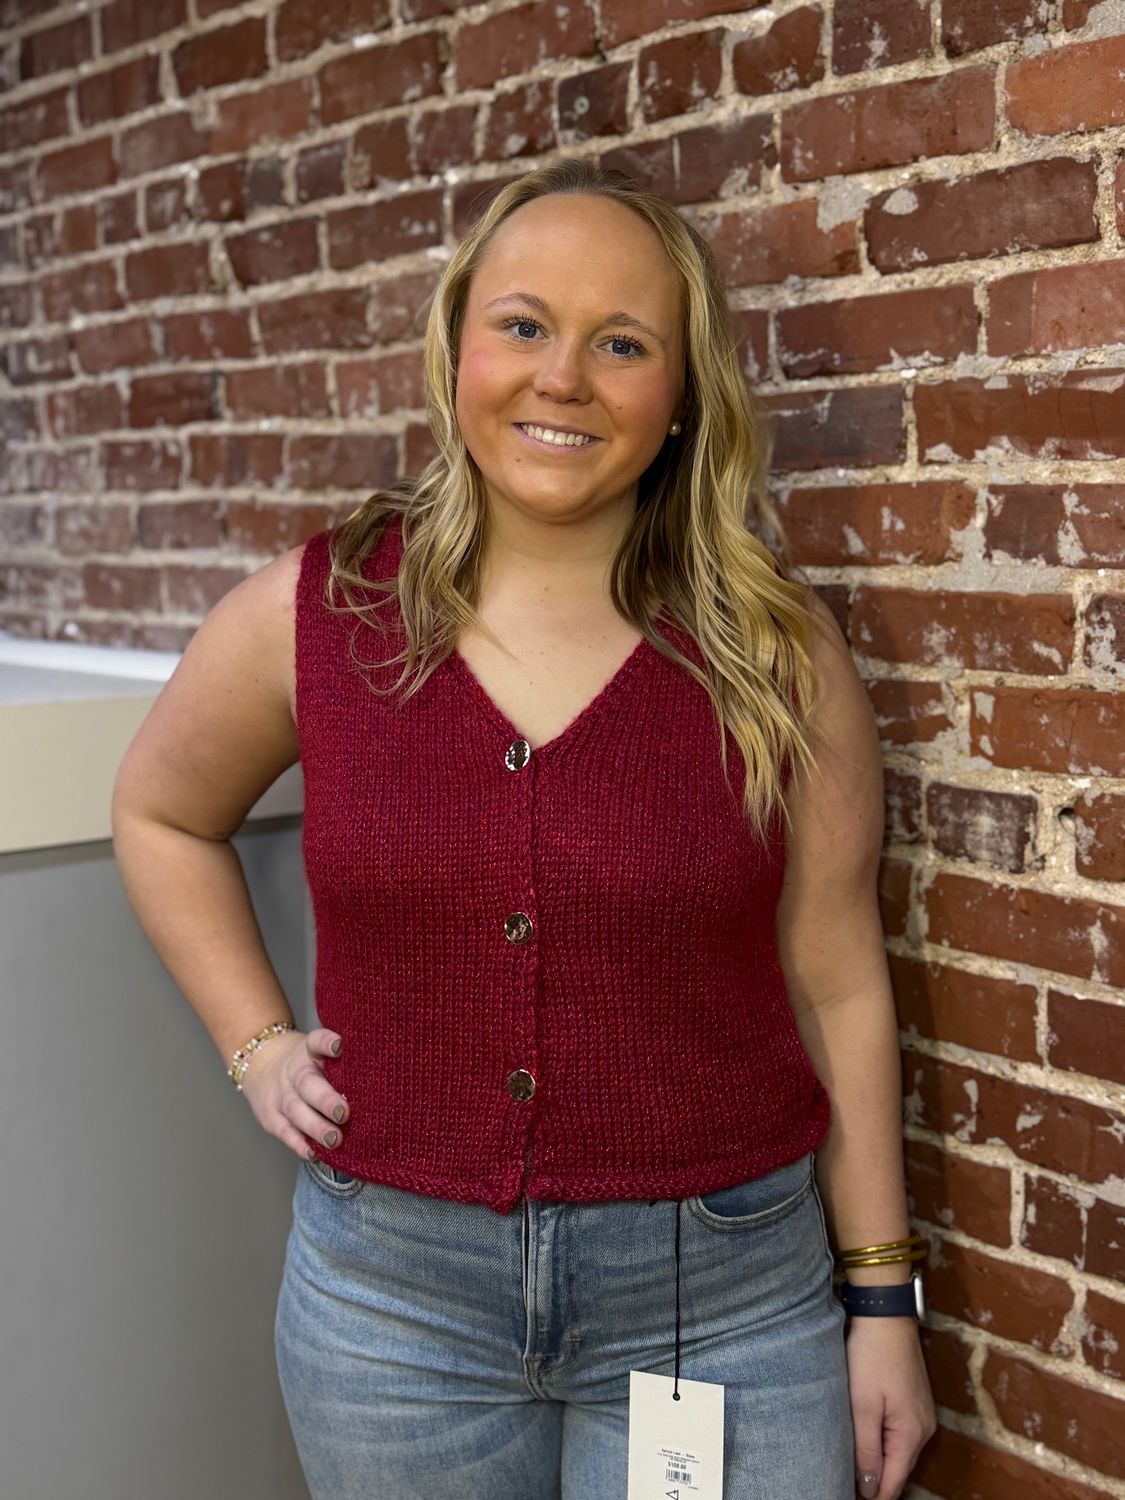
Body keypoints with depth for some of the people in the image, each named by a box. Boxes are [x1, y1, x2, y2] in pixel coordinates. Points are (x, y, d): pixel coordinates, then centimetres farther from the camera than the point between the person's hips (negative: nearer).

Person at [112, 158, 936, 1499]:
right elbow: (160, 812, 13)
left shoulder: (774, 647, -8)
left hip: (722, 1297, -1)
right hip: (393, 1289, 2)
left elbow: (837, 983, -2)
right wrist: (256, 1047, 4)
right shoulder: (313, 614, -5)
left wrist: (882, 1297, 2)